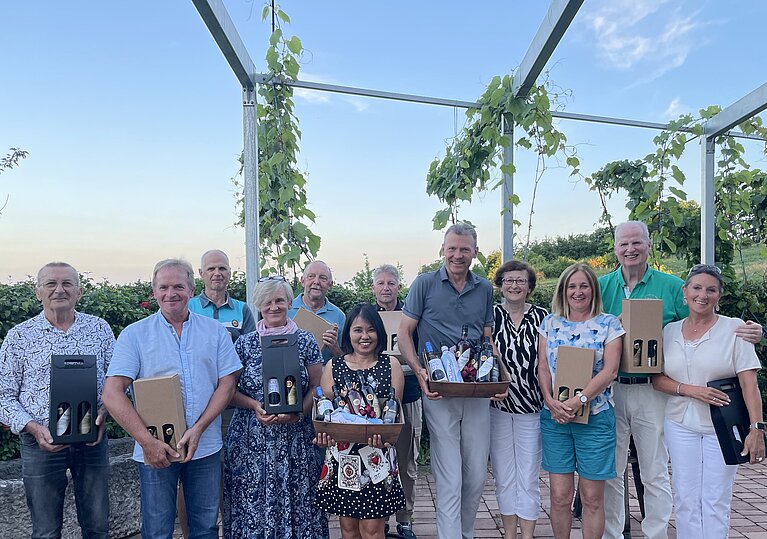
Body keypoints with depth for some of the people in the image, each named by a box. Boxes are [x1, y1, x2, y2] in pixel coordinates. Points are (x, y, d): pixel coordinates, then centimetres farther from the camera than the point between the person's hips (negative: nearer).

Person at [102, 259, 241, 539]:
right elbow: (112, 394, -9)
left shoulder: (215, 331, 2)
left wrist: (198, 428, -13)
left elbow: (227, 384, 0)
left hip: (206, 446, 2)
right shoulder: (135, 334, -3)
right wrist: (147, 441, -18)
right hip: (156, 449, -1)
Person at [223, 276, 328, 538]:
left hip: (295, 439, 0)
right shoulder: (244, 343, 4)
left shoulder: (305, 341, 2)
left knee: (295, 501, 4)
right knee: (252, 504, 5)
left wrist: (297, 414, -14)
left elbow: (317, 387, 2)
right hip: (251, 439, 1)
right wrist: (255, 406, -12)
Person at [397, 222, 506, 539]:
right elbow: (404, 334, -2)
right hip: (438, 391, -4)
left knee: (477, 474, 14)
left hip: (478, 391, 4)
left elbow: (489, 340, 14)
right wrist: (420, 373, -15)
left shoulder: (484, 289, 9)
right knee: (450, 478, -2)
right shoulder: (425, 284, -3)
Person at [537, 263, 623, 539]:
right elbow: (542, 367, 5)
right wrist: (551, 401, -11)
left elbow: (609, 370, -8)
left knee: (592, 498, 7)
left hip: (595, 417, -2)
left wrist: (580, 400, -18)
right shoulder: (550, 323, 8)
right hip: (554, 416, 2)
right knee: (560, 495, 7)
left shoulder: (609, 324, 1)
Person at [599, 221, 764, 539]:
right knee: (609, 472, 13)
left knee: (655, 474, 10)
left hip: (651, 391, -1)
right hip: (609, 390, 1)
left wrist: (746, 333, -16)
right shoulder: (601, 286, 2)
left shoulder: (671, 286, 0)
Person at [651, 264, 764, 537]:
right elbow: (657, 378, 4)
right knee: (686, 498, 8)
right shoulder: (670, 331, 5)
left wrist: (756, 428, -16)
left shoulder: (734, 328, -4)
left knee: (716, 502, 5)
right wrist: (690, 389, -13)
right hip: (681, 425, 2)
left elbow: (749, 383, -8)